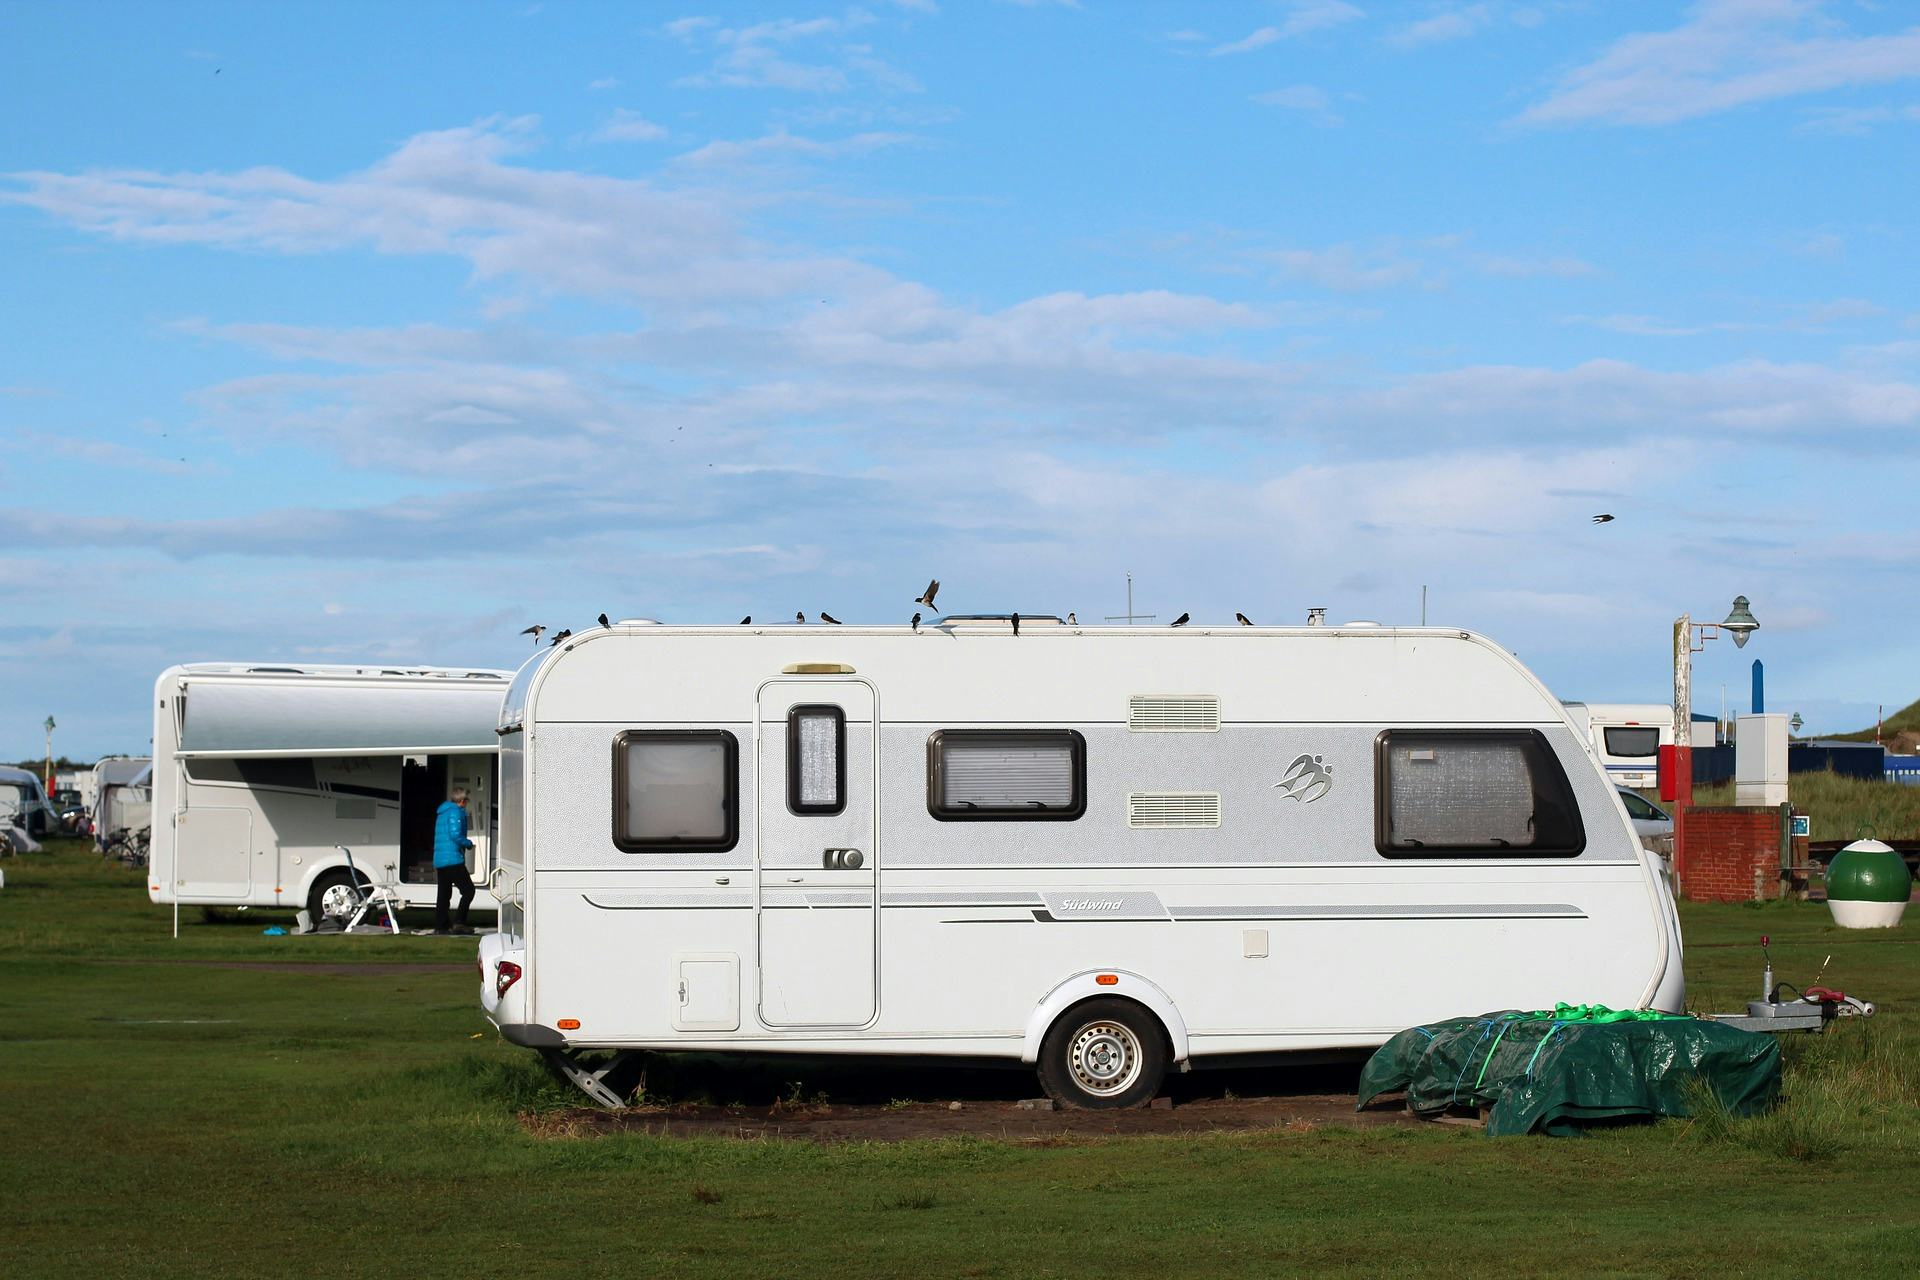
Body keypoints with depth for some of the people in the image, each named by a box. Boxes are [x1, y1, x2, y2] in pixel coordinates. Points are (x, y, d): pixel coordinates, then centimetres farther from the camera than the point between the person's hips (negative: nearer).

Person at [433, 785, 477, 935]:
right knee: (468, 890, -5)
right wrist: (469, 844, -3)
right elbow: (455, 835, -19)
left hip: (439, 861, 9)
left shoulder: (442, 813, 20)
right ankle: (459, 923, -13)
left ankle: (439, 926, 9)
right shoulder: (456, 812, -10)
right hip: (453, 860, -9)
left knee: (443, 894, 11)